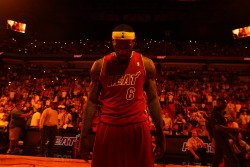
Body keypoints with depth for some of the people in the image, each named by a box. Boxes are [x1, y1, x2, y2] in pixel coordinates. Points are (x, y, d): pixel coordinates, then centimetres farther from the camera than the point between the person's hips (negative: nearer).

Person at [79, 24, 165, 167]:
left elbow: (153, 100, 4)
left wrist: (160, 133, 4)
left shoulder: (146, 64, 0)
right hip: (108, 128, 1)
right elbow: (92, 101, 3)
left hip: (138, 128, 0)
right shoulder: (100, 66, 0)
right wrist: (84, 136, 0)